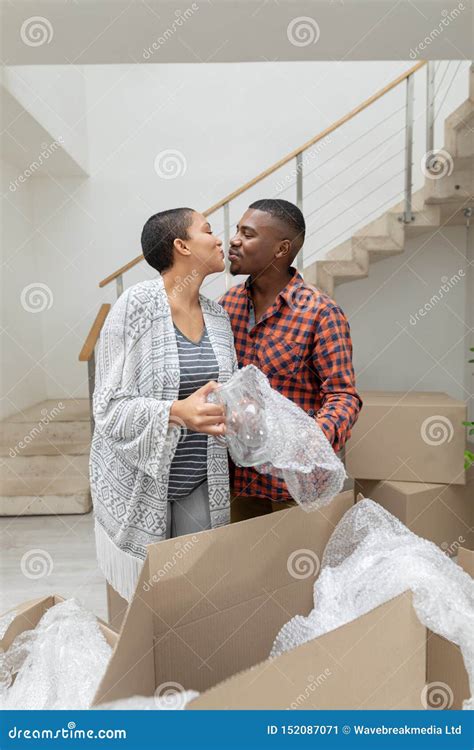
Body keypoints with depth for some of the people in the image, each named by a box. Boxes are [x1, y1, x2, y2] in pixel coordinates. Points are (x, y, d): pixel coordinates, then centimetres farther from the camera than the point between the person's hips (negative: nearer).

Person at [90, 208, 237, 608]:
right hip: (140, 484, -5)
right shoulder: (134, 306, -14)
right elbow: (111, 407, -15)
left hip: (203, 483, 5)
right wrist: (177, 413, -31)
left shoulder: (218, 315, 4)